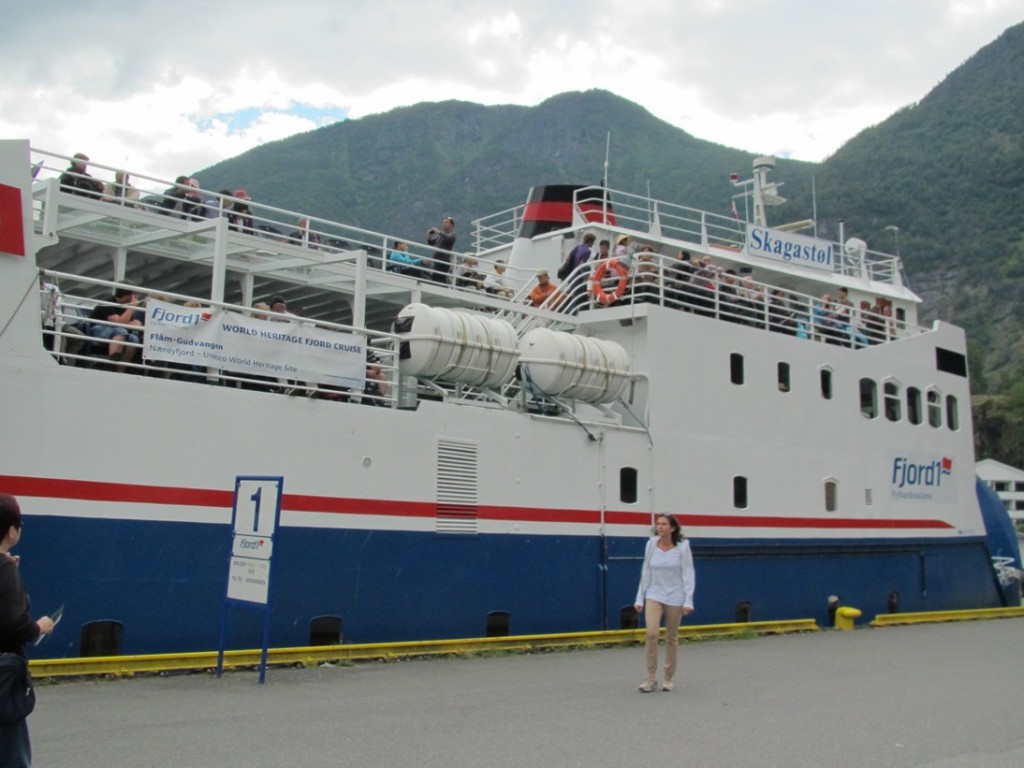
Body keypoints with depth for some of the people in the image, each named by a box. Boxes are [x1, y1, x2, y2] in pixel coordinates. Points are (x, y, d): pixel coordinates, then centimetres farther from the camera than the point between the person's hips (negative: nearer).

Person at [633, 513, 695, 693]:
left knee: (671, 638, 7)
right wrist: (640, 598, 6)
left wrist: (688, 601, -10)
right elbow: (646, 572, 5)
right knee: (651, 633, -15)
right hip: (654, 595, 1)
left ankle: (668, 678, 21)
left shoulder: (682, 546, -6)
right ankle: (651, 678, -4)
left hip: (675, 598, -1)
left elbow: (688, 574, -5)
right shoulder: (651, 545, 0)